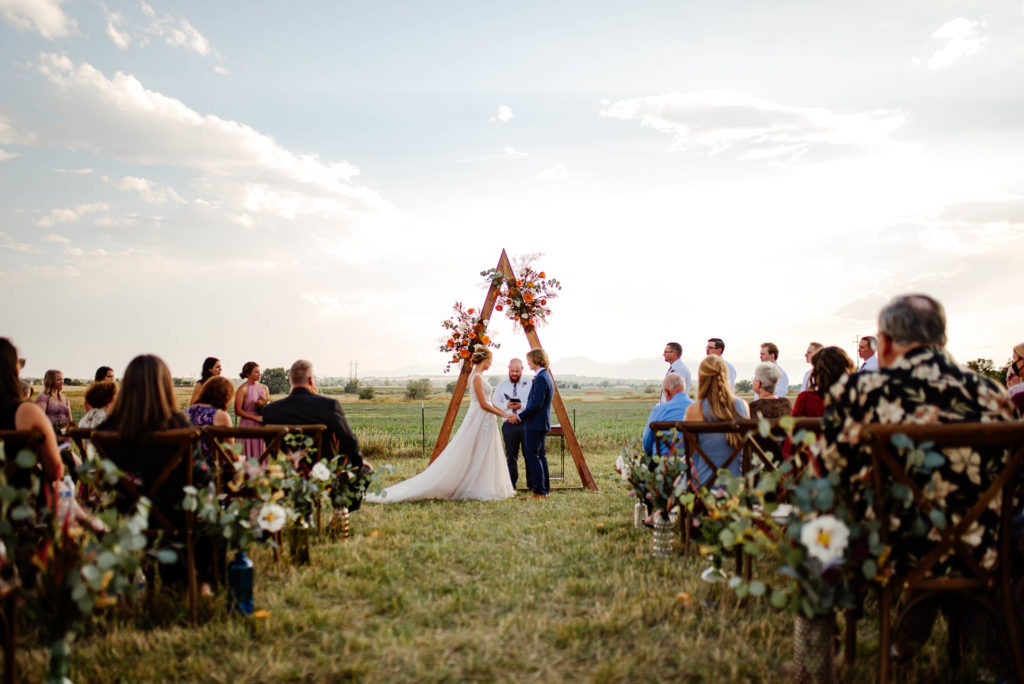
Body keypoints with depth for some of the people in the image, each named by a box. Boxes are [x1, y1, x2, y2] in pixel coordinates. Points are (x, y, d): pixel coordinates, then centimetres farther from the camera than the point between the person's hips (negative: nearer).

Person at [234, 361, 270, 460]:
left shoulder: (264, 388, 13)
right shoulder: (243, 389, -4)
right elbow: (238, 411, -9)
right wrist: (256, 417, -12)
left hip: (262, 426, 5)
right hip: (248, 426, -5)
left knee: (262, 455, 2)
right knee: (249, 457, -5)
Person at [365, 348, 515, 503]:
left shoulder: (476, 375, 15)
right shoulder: (477, 377, -16)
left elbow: (486, 402, 19)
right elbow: (484, 404, -18)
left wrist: (504, 411, 16)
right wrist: (503, 415, -11)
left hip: (483, 421, 10)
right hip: (479, 419, -10)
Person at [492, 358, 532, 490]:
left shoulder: (529, 383, 3)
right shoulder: (501, 385, 10)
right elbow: (494, 403, 11)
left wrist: (522, 406, -19)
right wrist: (506, 406, -8)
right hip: (509, 425, 2)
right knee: (511, 456, 4)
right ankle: (511, 485, 10)